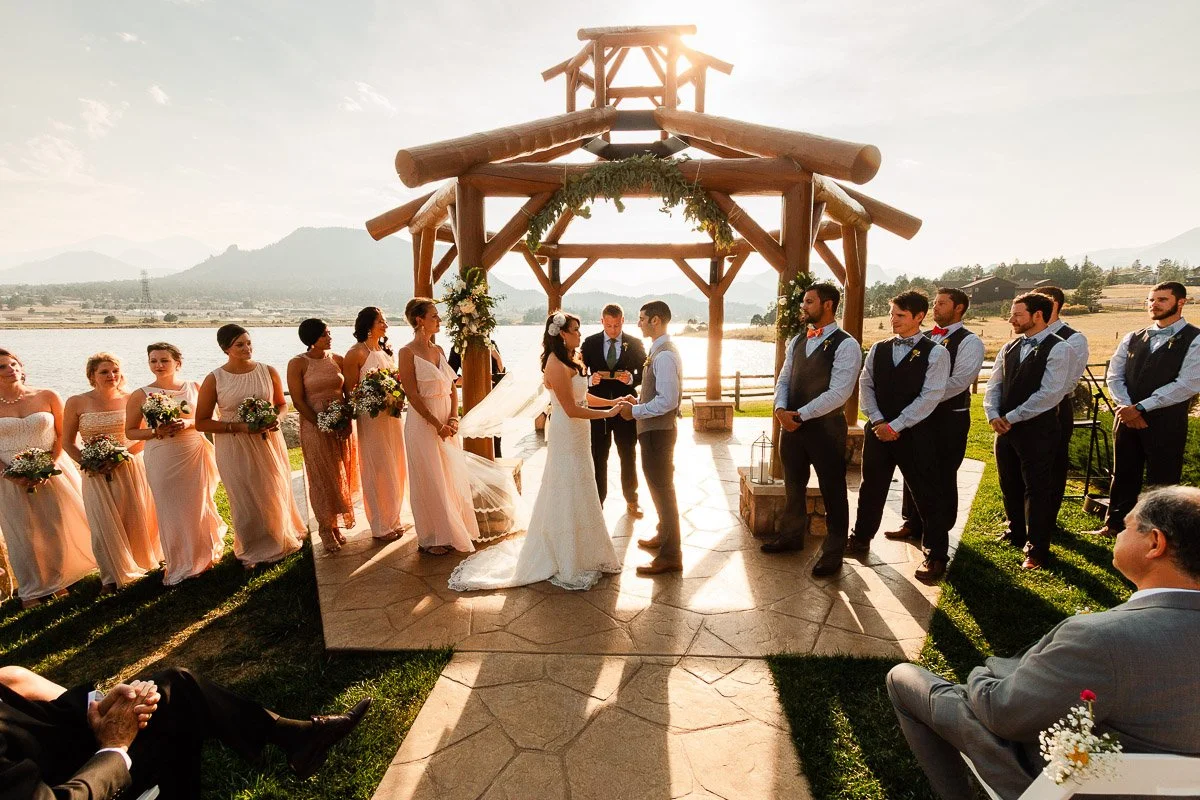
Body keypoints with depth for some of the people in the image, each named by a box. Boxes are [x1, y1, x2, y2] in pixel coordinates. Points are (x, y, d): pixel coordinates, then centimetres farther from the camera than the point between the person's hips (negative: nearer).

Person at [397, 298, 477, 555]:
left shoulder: (438, 350, 9)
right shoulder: (408, 352, -11)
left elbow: (452, 388, 10)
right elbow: (412, 395, -16)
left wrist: (453, 419, -5)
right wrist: (438, 425, -16)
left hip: (448, 422, 7)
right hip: (424, 424, -7)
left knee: (453, 478, 13)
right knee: (430, 482, 4)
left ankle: (453, 530, 28)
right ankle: (431, 539, 19)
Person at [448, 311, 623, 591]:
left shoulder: (569, 361, 10)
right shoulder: (557, 365, -20)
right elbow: (571, 410, -22)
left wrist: (612, 401, 7)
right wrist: (608, 413, -17)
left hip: (576, 435, 10)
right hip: (566, 435, -10)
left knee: (576, 493, 19)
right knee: (567, 496, 1)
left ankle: (579, 552, 34)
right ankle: (568, 565, 15)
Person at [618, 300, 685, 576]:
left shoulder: (664, 356, -21)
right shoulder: (659, 351, 11)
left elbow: (667, 400, -27)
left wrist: (635, 411, -19)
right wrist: (638, 401, 8)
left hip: (658, 431, -10)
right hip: (655, 428, 10)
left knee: (662, 488, -2)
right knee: (659, 485, 23)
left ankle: (670, 556, 9)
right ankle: (664, 535, 41)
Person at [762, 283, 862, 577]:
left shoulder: (846, 345, -13)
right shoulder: (797, 341, 9)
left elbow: (838, 393, -20)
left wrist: (800, 414, -19)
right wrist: (781, 408, -8)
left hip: (825, 426, -7)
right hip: (792, 423, 7)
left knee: (832, 491, 7)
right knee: (793, 486, 19)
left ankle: (833, 552, 21)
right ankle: (791, 536, 37)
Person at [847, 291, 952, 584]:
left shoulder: (935, 353, -6)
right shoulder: (878, 349, 8)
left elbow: (930, 396, -12)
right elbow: (865, 385, 6)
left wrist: (896, 426, -15)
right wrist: (877, 421, -6)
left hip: (915, 433, -4)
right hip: (878, 429, 4)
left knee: (925, 492, 3)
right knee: (871, 487, 14)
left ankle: (936, 555, 15)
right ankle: (861, 539, 31)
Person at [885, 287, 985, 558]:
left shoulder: (969, 342, -8)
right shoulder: (923, 338, 12)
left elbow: (959, 381, -19)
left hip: (949, 417, -6)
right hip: (919, 414, 6)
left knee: (942, 476, 4)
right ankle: (913, 524, 27)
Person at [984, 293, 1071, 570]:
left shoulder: (1058, 349, -11)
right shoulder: (1009, 348, 10)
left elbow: (1049, 394, -18)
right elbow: (994, 385, 9)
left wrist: (1011, 417, -16)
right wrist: (993, 415, -7)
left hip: (1037, 429, -6)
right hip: (1006, 427, 7)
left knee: (1037, 489, 2)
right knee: (1010, 485, 17)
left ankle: (1037, 549, 12)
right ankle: (1015, 533, 34)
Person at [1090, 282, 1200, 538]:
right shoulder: (1132, 339, 10)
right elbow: (1114, 376, 7)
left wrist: (1141, 407, -16)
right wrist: (1127, 407, -9)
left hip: (1166, 423, -4)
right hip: (1127, 418, 5)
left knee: (1162, 481, 4)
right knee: (1123, 475, 14)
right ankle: (1114, 525, 26)